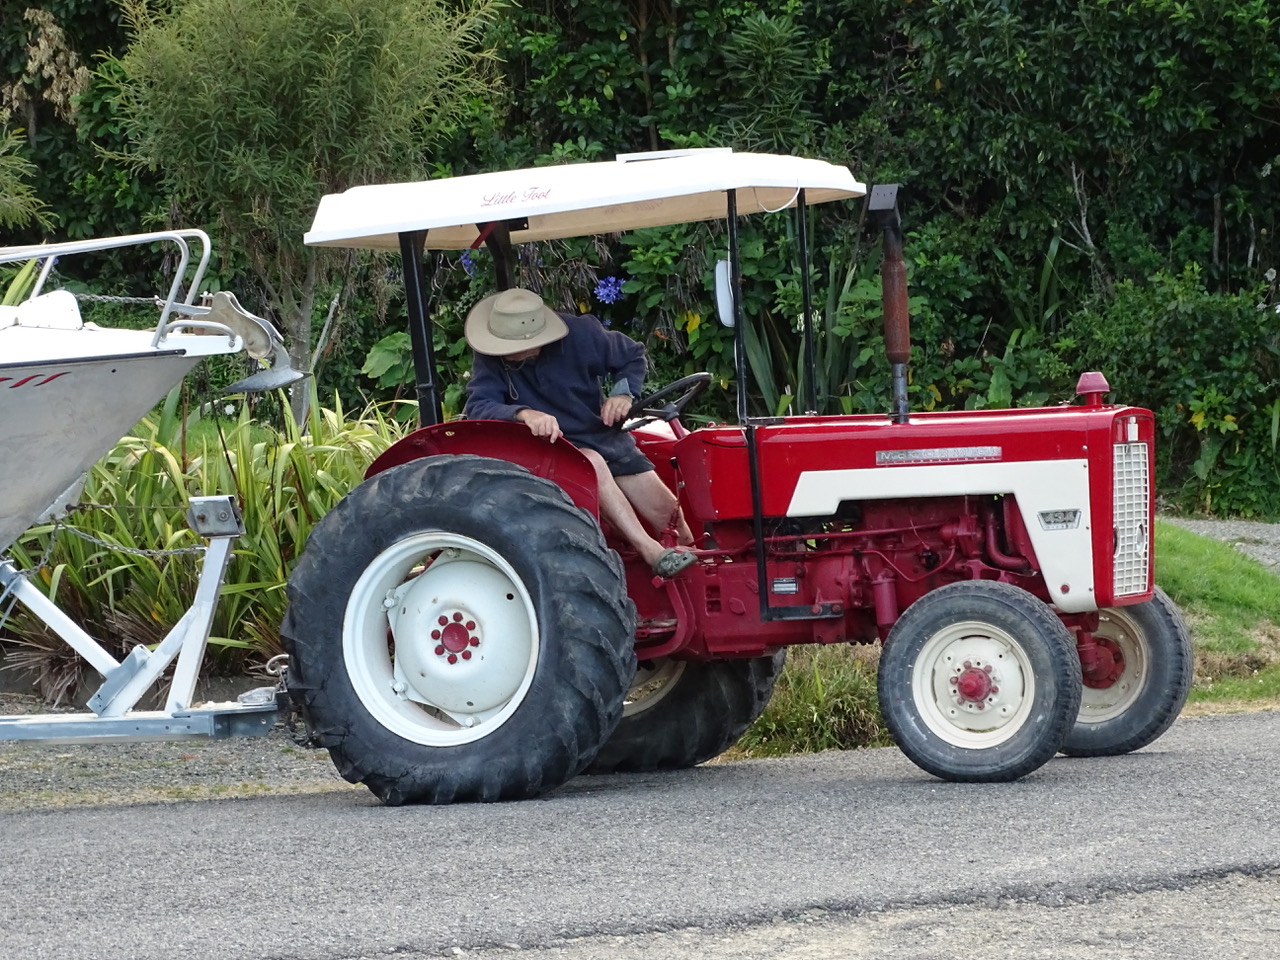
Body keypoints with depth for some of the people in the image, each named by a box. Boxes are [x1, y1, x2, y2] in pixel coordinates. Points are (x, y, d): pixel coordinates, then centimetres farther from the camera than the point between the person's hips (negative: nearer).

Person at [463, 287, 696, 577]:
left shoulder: (580, 334, -13)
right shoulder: (491, 359, -17)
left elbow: (632, 356, 4)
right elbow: (477, 408, -30)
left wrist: (624, 393, -17)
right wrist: (523, 414, -49)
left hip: (604, 435, 3)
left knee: (668, 514, -5)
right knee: (591, 463, -37)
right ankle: (651, 553, -42)